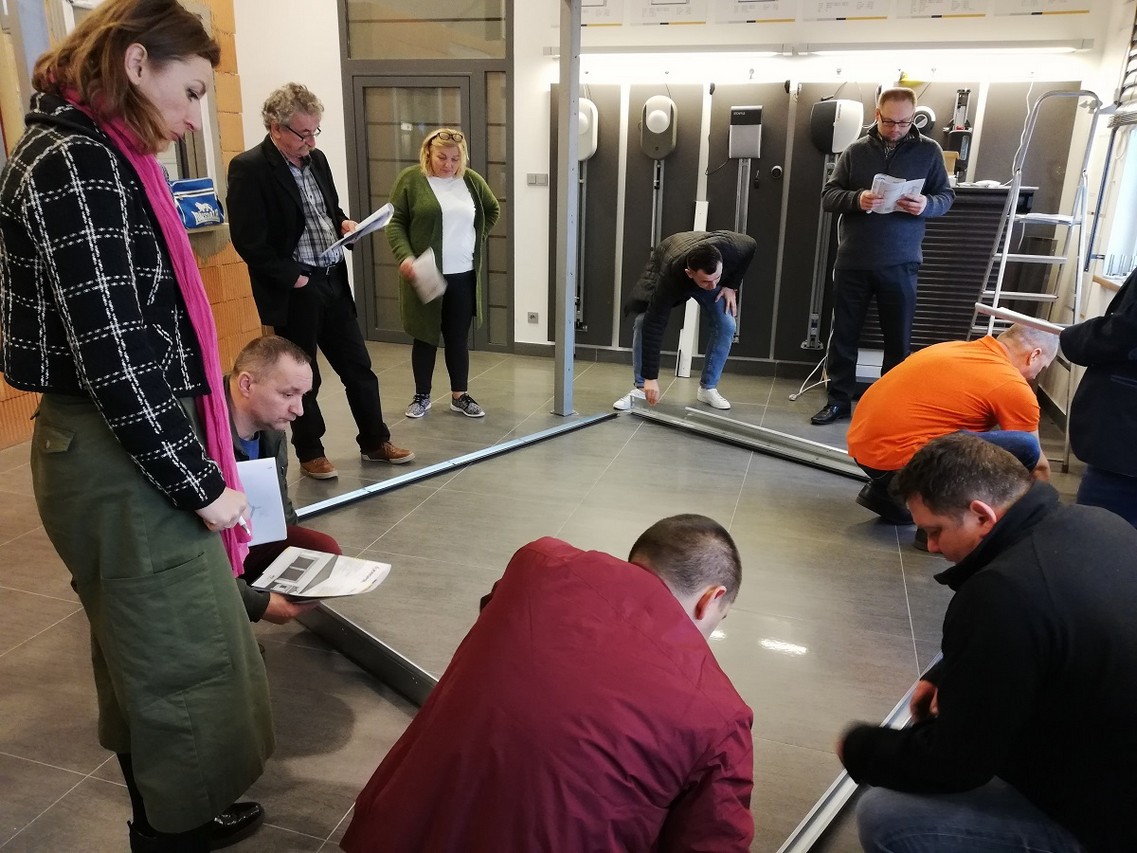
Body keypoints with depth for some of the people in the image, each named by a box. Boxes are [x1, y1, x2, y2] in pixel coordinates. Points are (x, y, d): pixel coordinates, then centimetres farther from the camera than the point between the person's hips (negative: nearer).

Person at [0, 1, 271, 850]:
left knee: (149, 655, 22)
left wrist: (197, 463, 17)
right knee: (177, 660, 6)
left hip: (135, 451, 10)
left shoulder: (99, 156, 12)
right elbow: (111, 354, -23)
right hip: (124, 465, -10)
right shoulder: (74, 163, -18)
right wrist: (198, 481, -17)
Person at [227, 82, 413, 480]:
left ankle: (375, 442, 26)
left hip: (333, 280, 7)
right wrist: (293, 277, -17)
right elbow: (248, 241, -17)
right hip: (293, 289, -7)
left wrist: (343, 223, 1)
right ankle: (310, 452, 24)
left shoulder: (317, 159, 9)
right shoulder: (249, 169, -13)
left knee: (358, 366, 12)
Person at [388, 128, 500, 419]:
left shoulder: (472, 180, 6)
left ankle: (459, 396, 21)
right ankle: (422, 396, 20)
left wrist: (476, 238, 10)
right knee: (425, 337, 7)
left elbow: (493, 210, 22)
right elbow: (395, 222, -6)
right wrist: (404, 257, -20)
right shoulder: (410, 179, -5)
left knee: (459, 338, 9)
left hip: (464, 275, 3)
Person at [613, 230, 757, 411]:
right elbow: (654, 327, -44)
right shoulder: (669, 277, -47)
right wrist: (651, 377, -44)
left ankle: (708, 388, 1)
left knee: (726, 325, -14)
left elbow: (751, 245, -16)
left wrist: (731, 286, -19)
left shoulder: (727, 248, -41)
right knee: (644, 322, -22)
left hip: (707, 269, 3)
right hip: (663, 268, -2)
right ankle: (641, 387, -7)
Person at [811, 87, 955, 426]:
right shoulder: (855, 151, 4)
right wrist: (856, 199, -20)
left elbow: (947, 197, 6)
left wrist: (927, 205, -17)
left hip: (900, 263, 0)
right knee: (844, 333, 8)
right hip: (853, 261, 1)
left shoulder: (928, 150, 4)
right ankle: (839, 399, 21)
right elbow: (828, 196, 1)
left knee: (898, 337, 6)